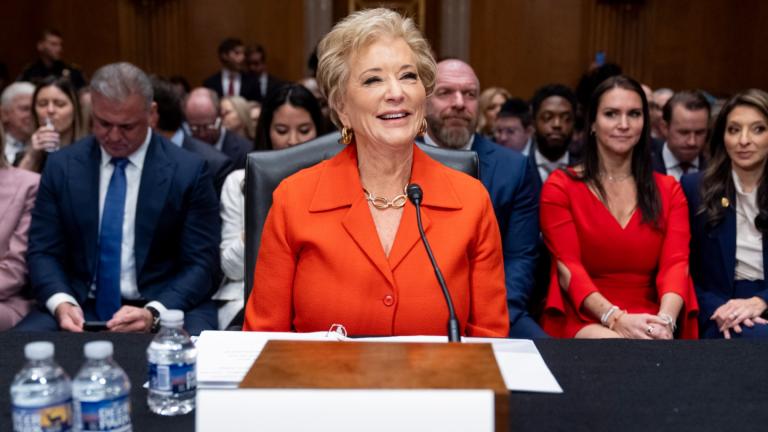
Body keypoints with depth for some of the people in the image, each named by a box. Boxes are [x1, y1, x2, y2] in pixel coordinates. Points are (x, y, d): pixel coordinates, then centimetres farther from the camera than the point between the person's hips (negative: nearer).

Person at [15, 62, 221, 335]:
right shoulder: (61, 166, 5)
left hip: (166, 308, -1)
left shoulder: (188, 171, -4)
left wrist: (154, 313, -21)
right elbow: (43, 251, 6)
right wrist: (61, 302, -15)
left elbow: (201, 262, -5)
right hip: (80, 308, 2)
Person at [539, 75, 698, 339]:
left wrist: (665, 320, -23)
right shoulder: (560, 186, 5)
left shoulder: (669, 190, 14)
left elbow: (676, 263, -2)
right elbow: (568, 268, -6)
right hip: (581, 320, -3)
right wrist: (616, 318, -24)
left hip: (647, 322, 3)